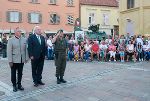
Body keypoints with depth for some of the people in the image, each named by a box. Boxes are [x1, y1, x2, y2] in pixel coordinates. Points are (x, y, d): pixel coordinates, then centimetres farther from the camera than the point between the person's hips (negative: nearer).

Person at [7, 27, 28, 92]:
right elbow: (9, 51, -7)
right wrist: (10, 61, -11)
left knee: (20, 73, 12)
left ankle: (19, 84, 27)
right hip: (14, 60, -3)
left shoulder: (24, 40, 5)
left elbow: (26, 49, 8)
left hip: (22, 60, 3)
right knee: (13, 74, 8)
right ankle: (14, 85, 21)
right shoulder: (11, 40, -5)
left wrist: (26, 58, 6)